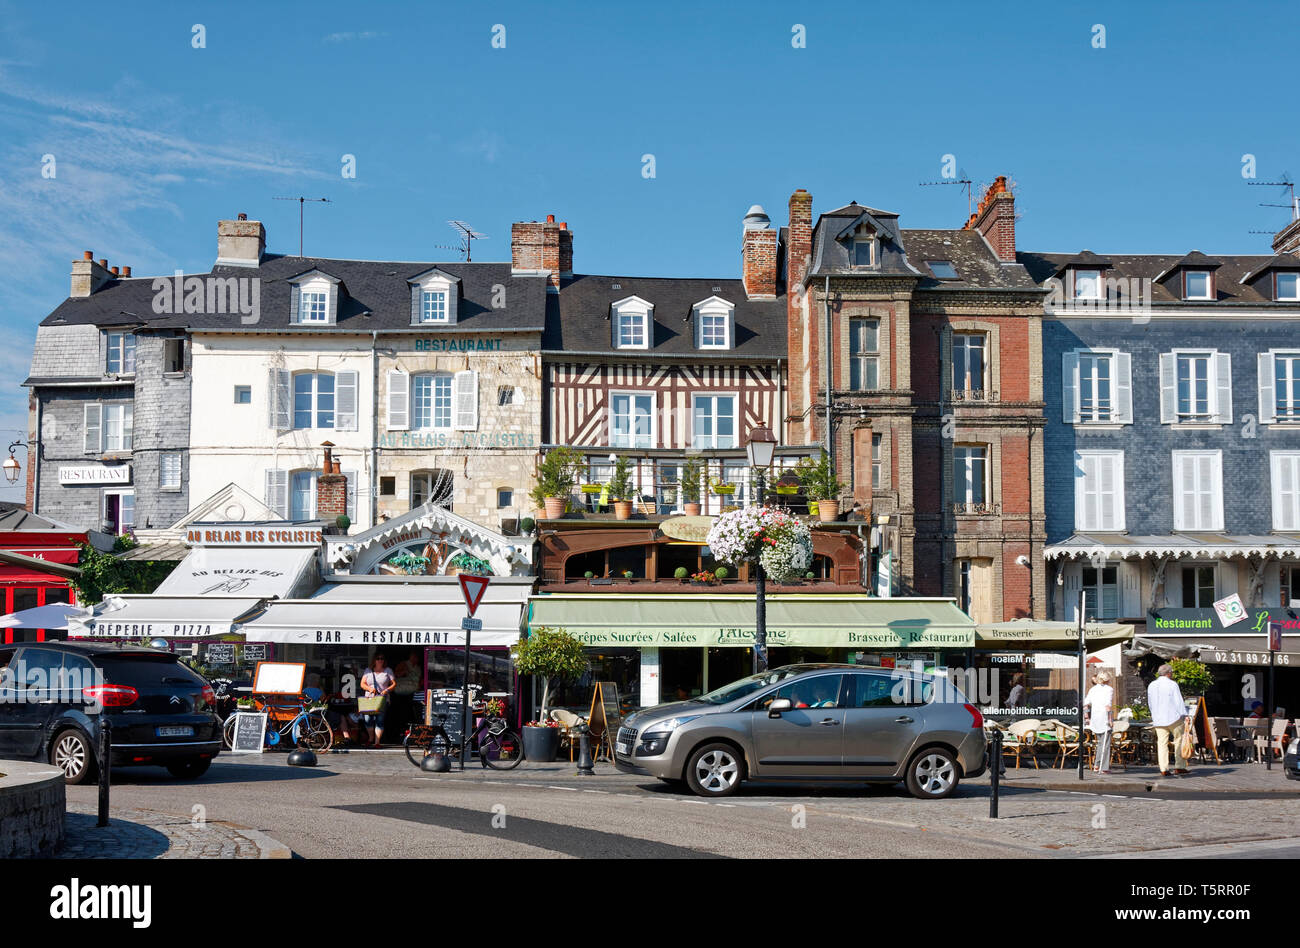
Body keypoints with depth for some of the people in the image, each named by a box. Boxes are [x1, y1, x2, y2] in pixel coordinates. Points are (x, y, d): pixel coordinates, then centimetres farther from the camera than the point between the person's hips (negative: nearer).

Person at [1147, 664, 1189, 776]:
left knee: (1162, 743, 3)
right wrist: (1185, 716, -10)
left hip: (1158, 719, 4)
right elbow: (1179, 702, -11)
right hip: (1174, 717, -4)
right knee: (1179, 740, 7)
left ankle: (1164, 769, -2)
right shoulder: (1172, 684, -6)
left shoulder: (1151, 686, 11)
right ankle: (1180, 766, 5)